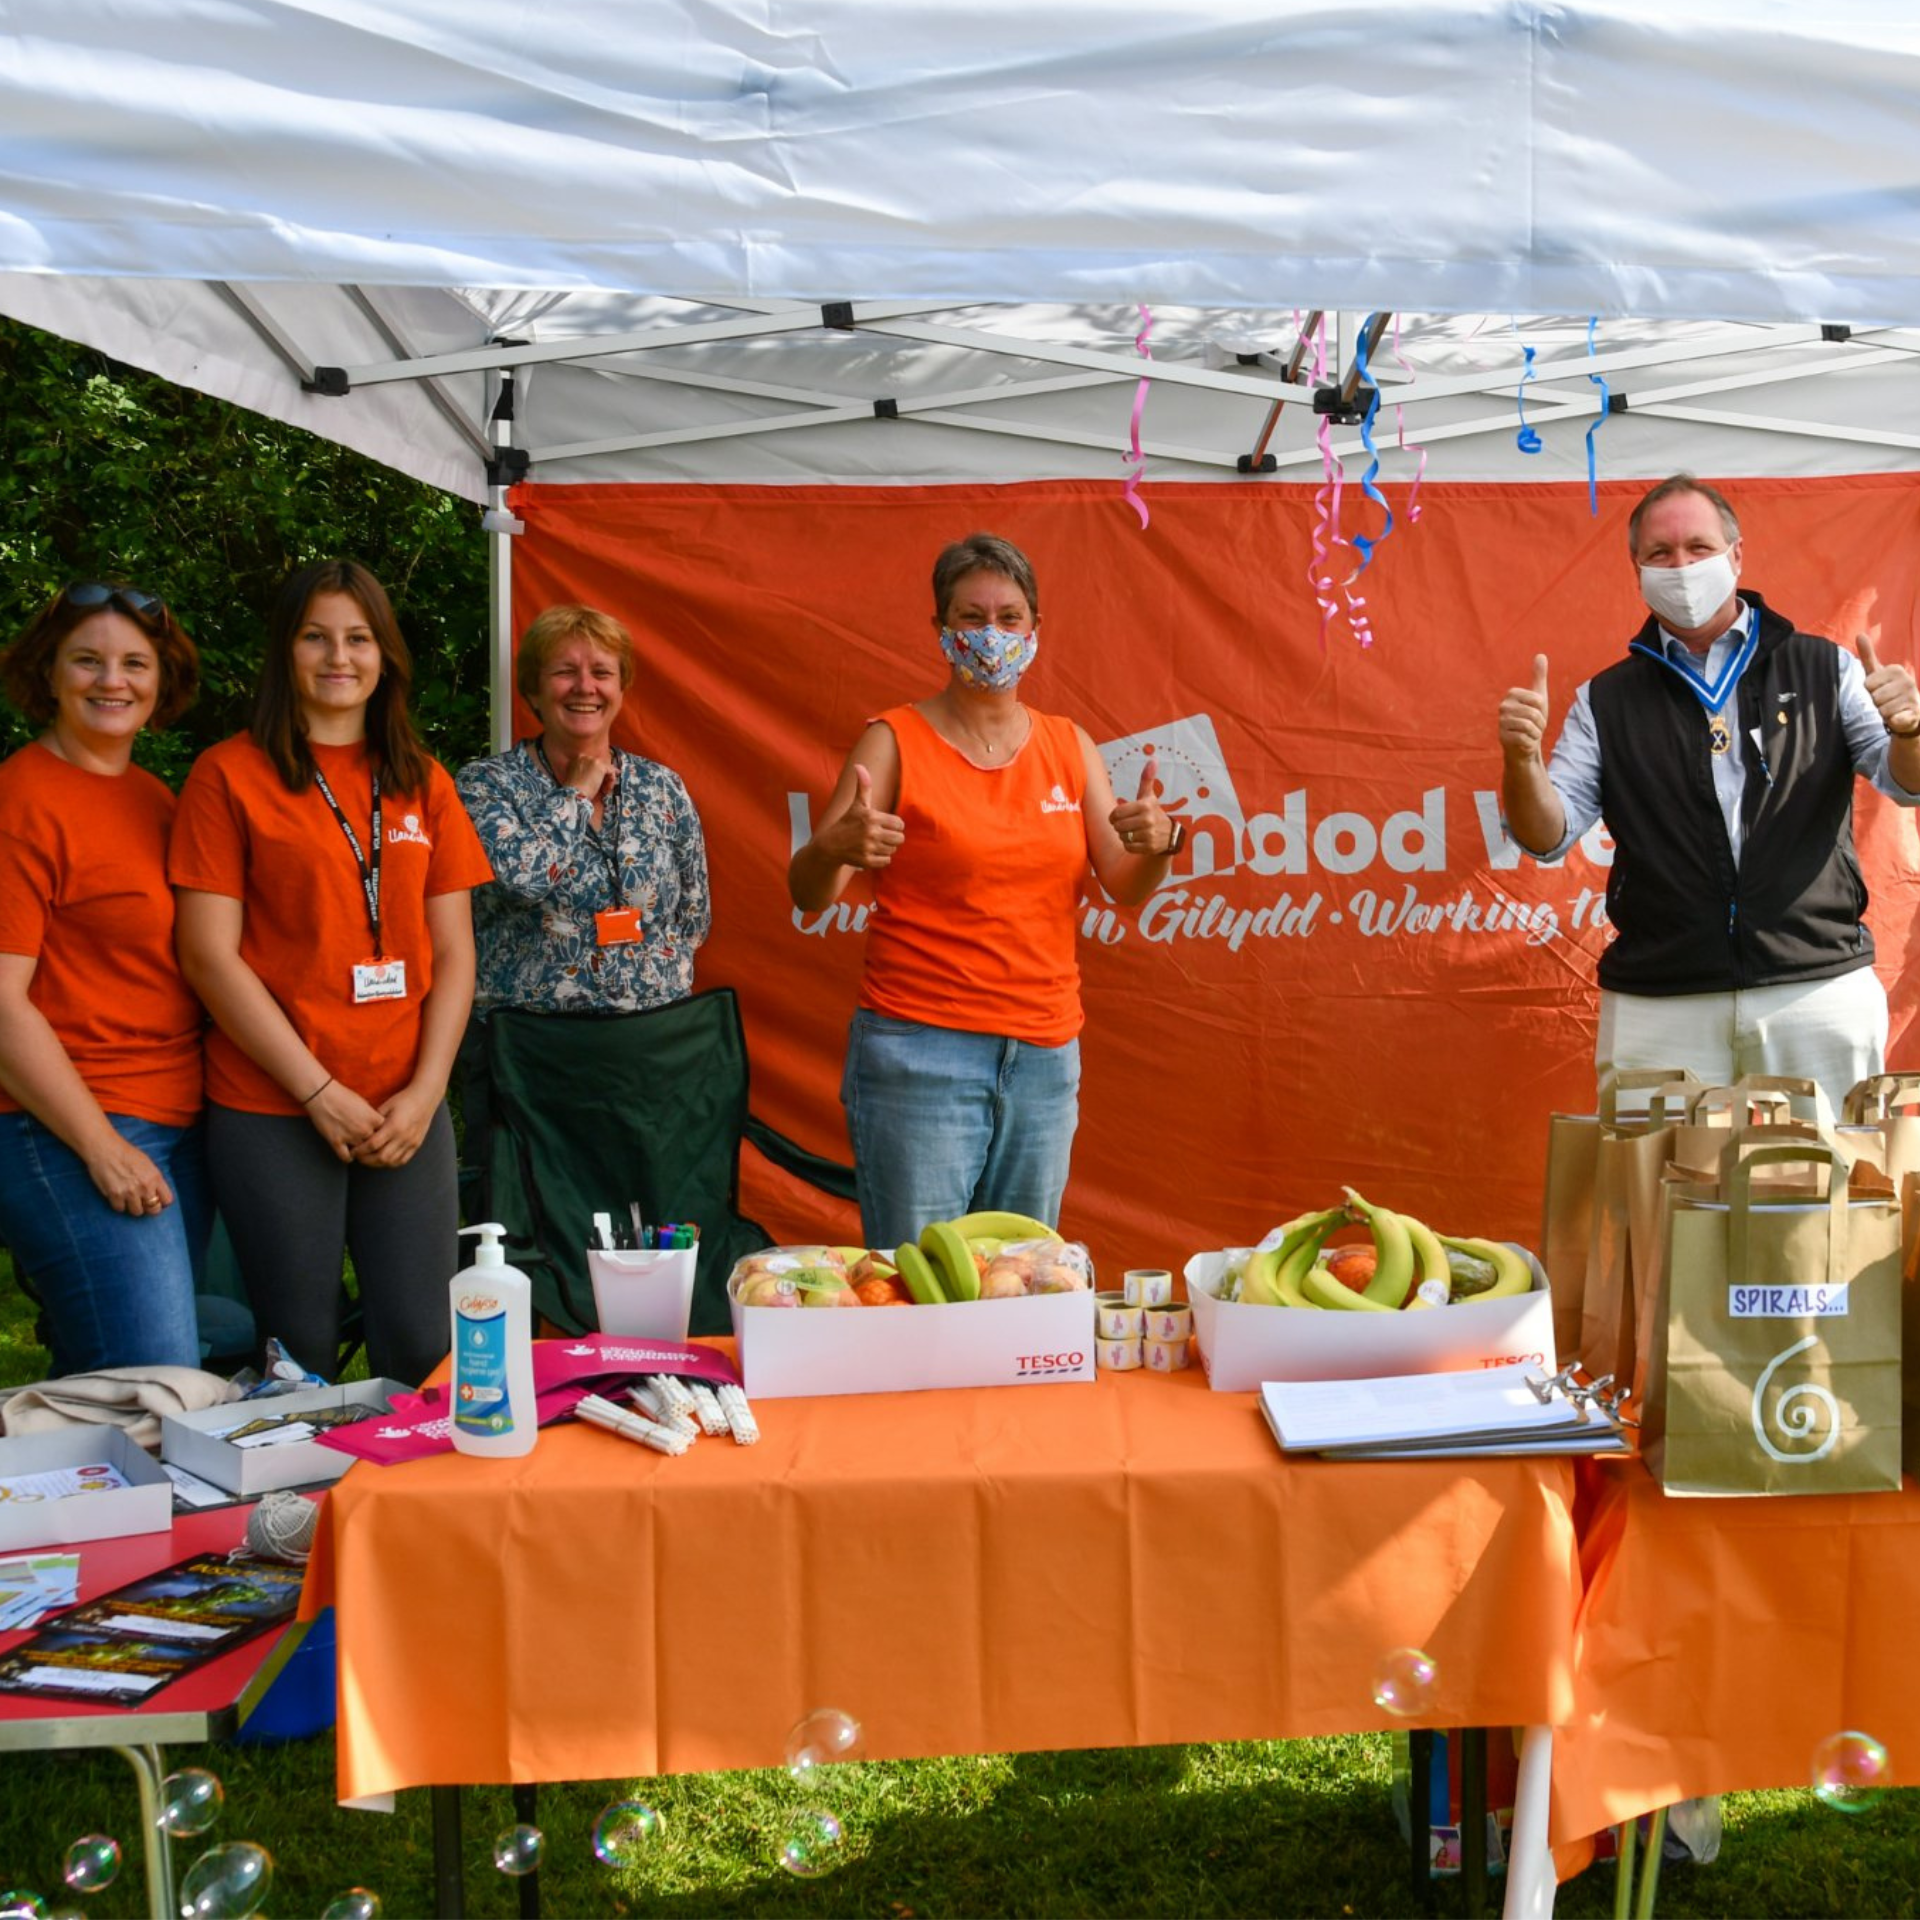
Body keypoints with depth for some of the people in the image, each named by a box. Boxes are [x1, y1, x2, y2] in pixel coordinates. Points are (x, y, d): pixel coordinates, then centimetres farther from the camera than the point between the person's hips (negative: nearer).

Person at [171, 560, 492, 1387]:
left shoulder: (423, 783, 12)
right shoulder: (229, 775, 0)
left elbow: (453, 952, 10)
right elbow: (210, 955, -6)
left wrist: (426, 1089, -3)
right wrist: (321, 1092, -9)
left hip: (407, 1109, 3)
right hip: (273, 1111, -3)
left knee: (421, 1347, 3)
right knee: (301, 1351, 4)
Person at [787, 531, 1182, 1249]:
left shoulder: (1068, 745, 10)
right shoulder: (896, 740, -2)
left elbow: (1125, 889, 7)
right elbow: (808, 895, -6)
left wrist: (1156, 845, -15)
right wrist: (835, 849, -29)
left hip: (1046, 1053, 4)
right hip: (919, 1049, -4)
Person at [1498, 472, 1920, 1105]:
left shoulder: (1824, 669, 10)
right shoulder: (1606, 701, 10)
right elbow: (1547, 835, 5)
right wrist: (1522, 760, -15)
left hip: (1819, 988, 0)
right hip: (1657, 1003, 0)